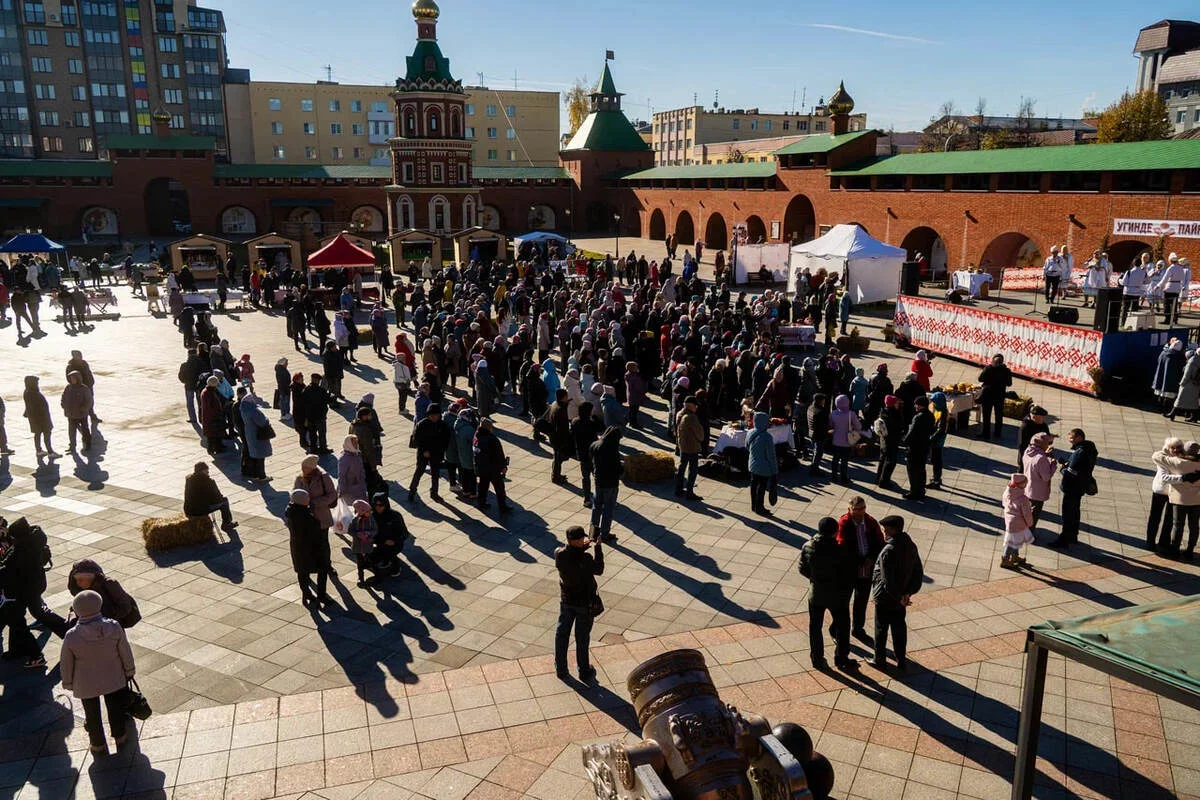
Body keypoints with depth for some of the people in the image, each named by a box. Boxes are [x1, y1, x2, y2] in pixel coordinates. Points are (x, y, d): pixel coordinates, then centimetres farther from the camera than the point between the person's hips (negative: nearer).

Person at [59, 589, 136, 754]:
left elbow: (66, 664, -11)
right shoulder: (114, 628, -24)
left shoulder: (72, 637, -26)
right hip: (112, 678, 1)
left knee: (92, 713, 22)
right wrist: (129, 671, 9)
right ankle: (119, 737, 41)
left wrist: (68, 683, 8)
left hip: (86, 683, -1)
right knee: (115, 707, 24)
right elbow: (125, 652, -9)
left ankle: (98, 744, 39)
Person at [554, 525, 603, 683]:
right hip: (584, 602, -3)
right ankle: (584, 672, 30)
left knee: (562, 634, 18)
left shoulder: (558, 554, -18)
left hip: (566, 600, 3)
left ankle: (561, 670, 31)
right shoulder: (585, 559, -31)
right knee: (582, 637, 13)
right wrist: (598, 547, -8)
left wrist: (583, 546, -3)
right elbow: (598, 570, -11)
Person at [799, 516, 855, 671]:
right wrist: (845, 588, 4)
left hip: (816, 594, 3)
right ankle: (841, 659, 30)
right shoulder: (839, 550, -24)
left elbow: (802, 569, -3)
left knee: (815, 627, 19)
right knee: (842, 626, 18)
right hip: (837, 596, -3)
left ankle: (817, 659, 29)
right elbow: (849, 573, -15)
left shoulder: (807, 547, -13)